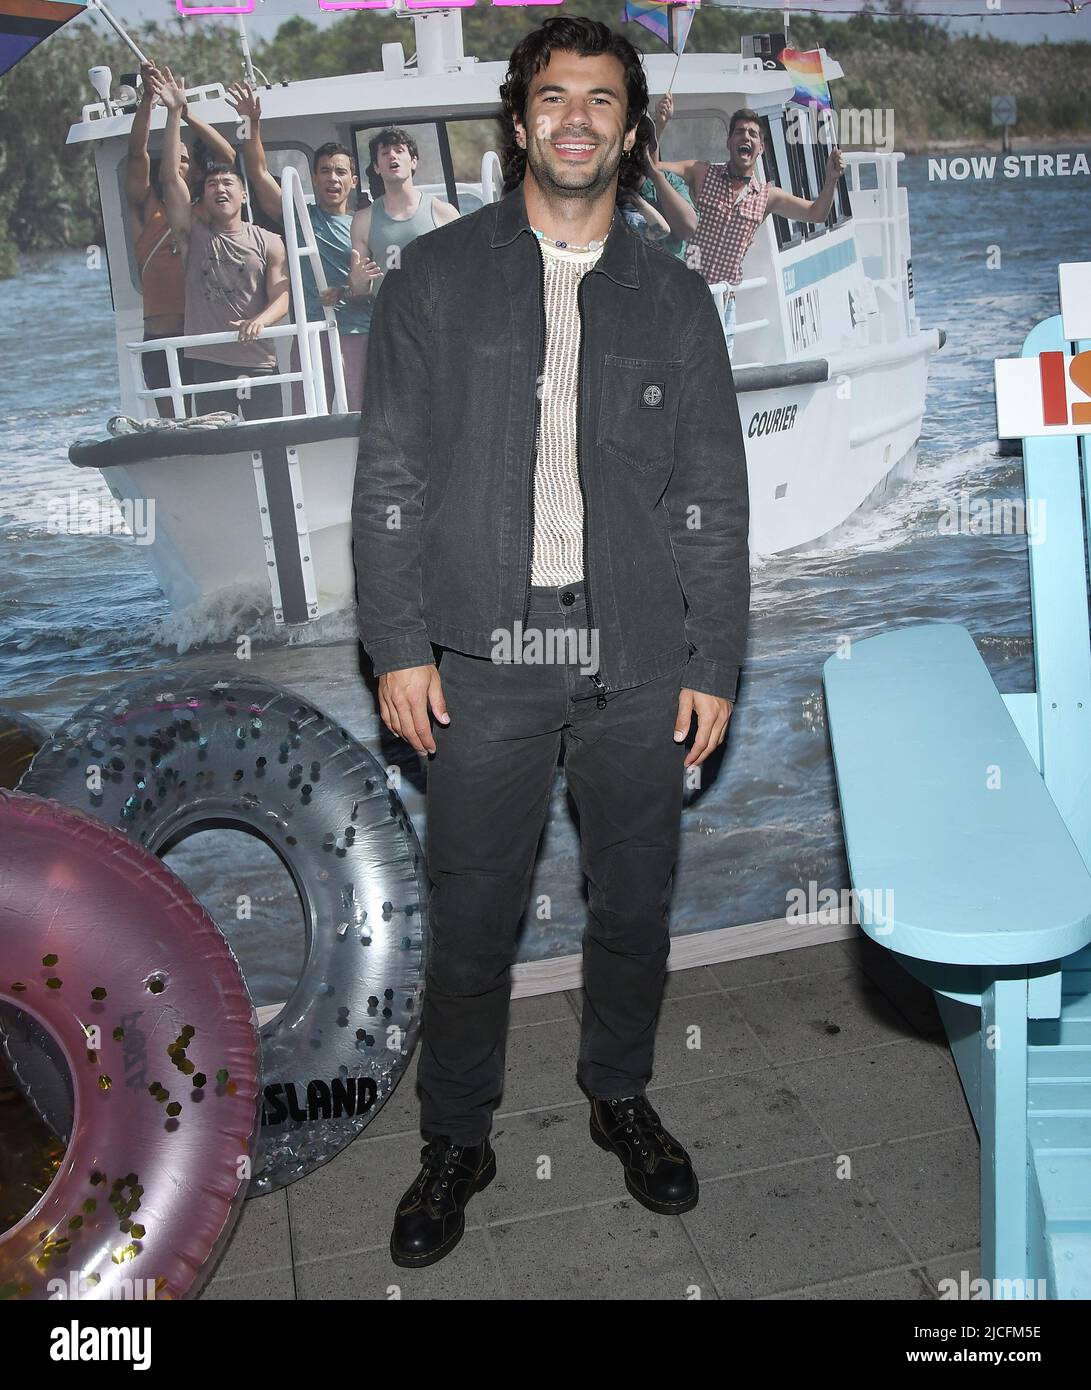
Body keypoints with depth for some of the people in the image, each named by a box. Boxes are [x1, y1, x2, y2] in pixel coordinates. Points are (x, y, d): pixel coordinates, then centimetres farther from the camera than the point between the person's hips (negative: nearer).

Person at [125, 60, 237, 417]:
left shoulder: (208, 212, 13)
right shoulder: (147, 210, 13)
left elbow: (228, 157, 4)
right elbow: (136, 153, 1)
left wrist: (185, 113, -4)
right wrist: (148, 97, -8)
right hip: (162, 339, 0)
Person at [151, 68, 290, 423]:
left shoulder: (269, 243, 8)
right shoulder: (194, 235, 9)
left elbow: (281, 297, -1)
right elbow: (170, 177, 1)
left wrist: (259, 320, -24)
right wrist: (174, 113, -4)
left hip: (259, 363, 0)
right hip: (208, 364, 0)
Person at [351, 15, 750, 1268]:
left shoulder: (674, 299, 9)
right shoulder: (437, 275, 5)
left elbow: (714, 498, 7)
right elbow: (390, 475, 1)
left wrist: (712, 665, 1)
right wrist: (399, 646, -6)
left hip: (639, 662, 2)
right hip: (487, 657, -1)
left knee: (635, 903, 13)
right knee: (472, 917, 6)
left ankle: (620, 1096, 38)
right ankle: (455, 1141, 27)